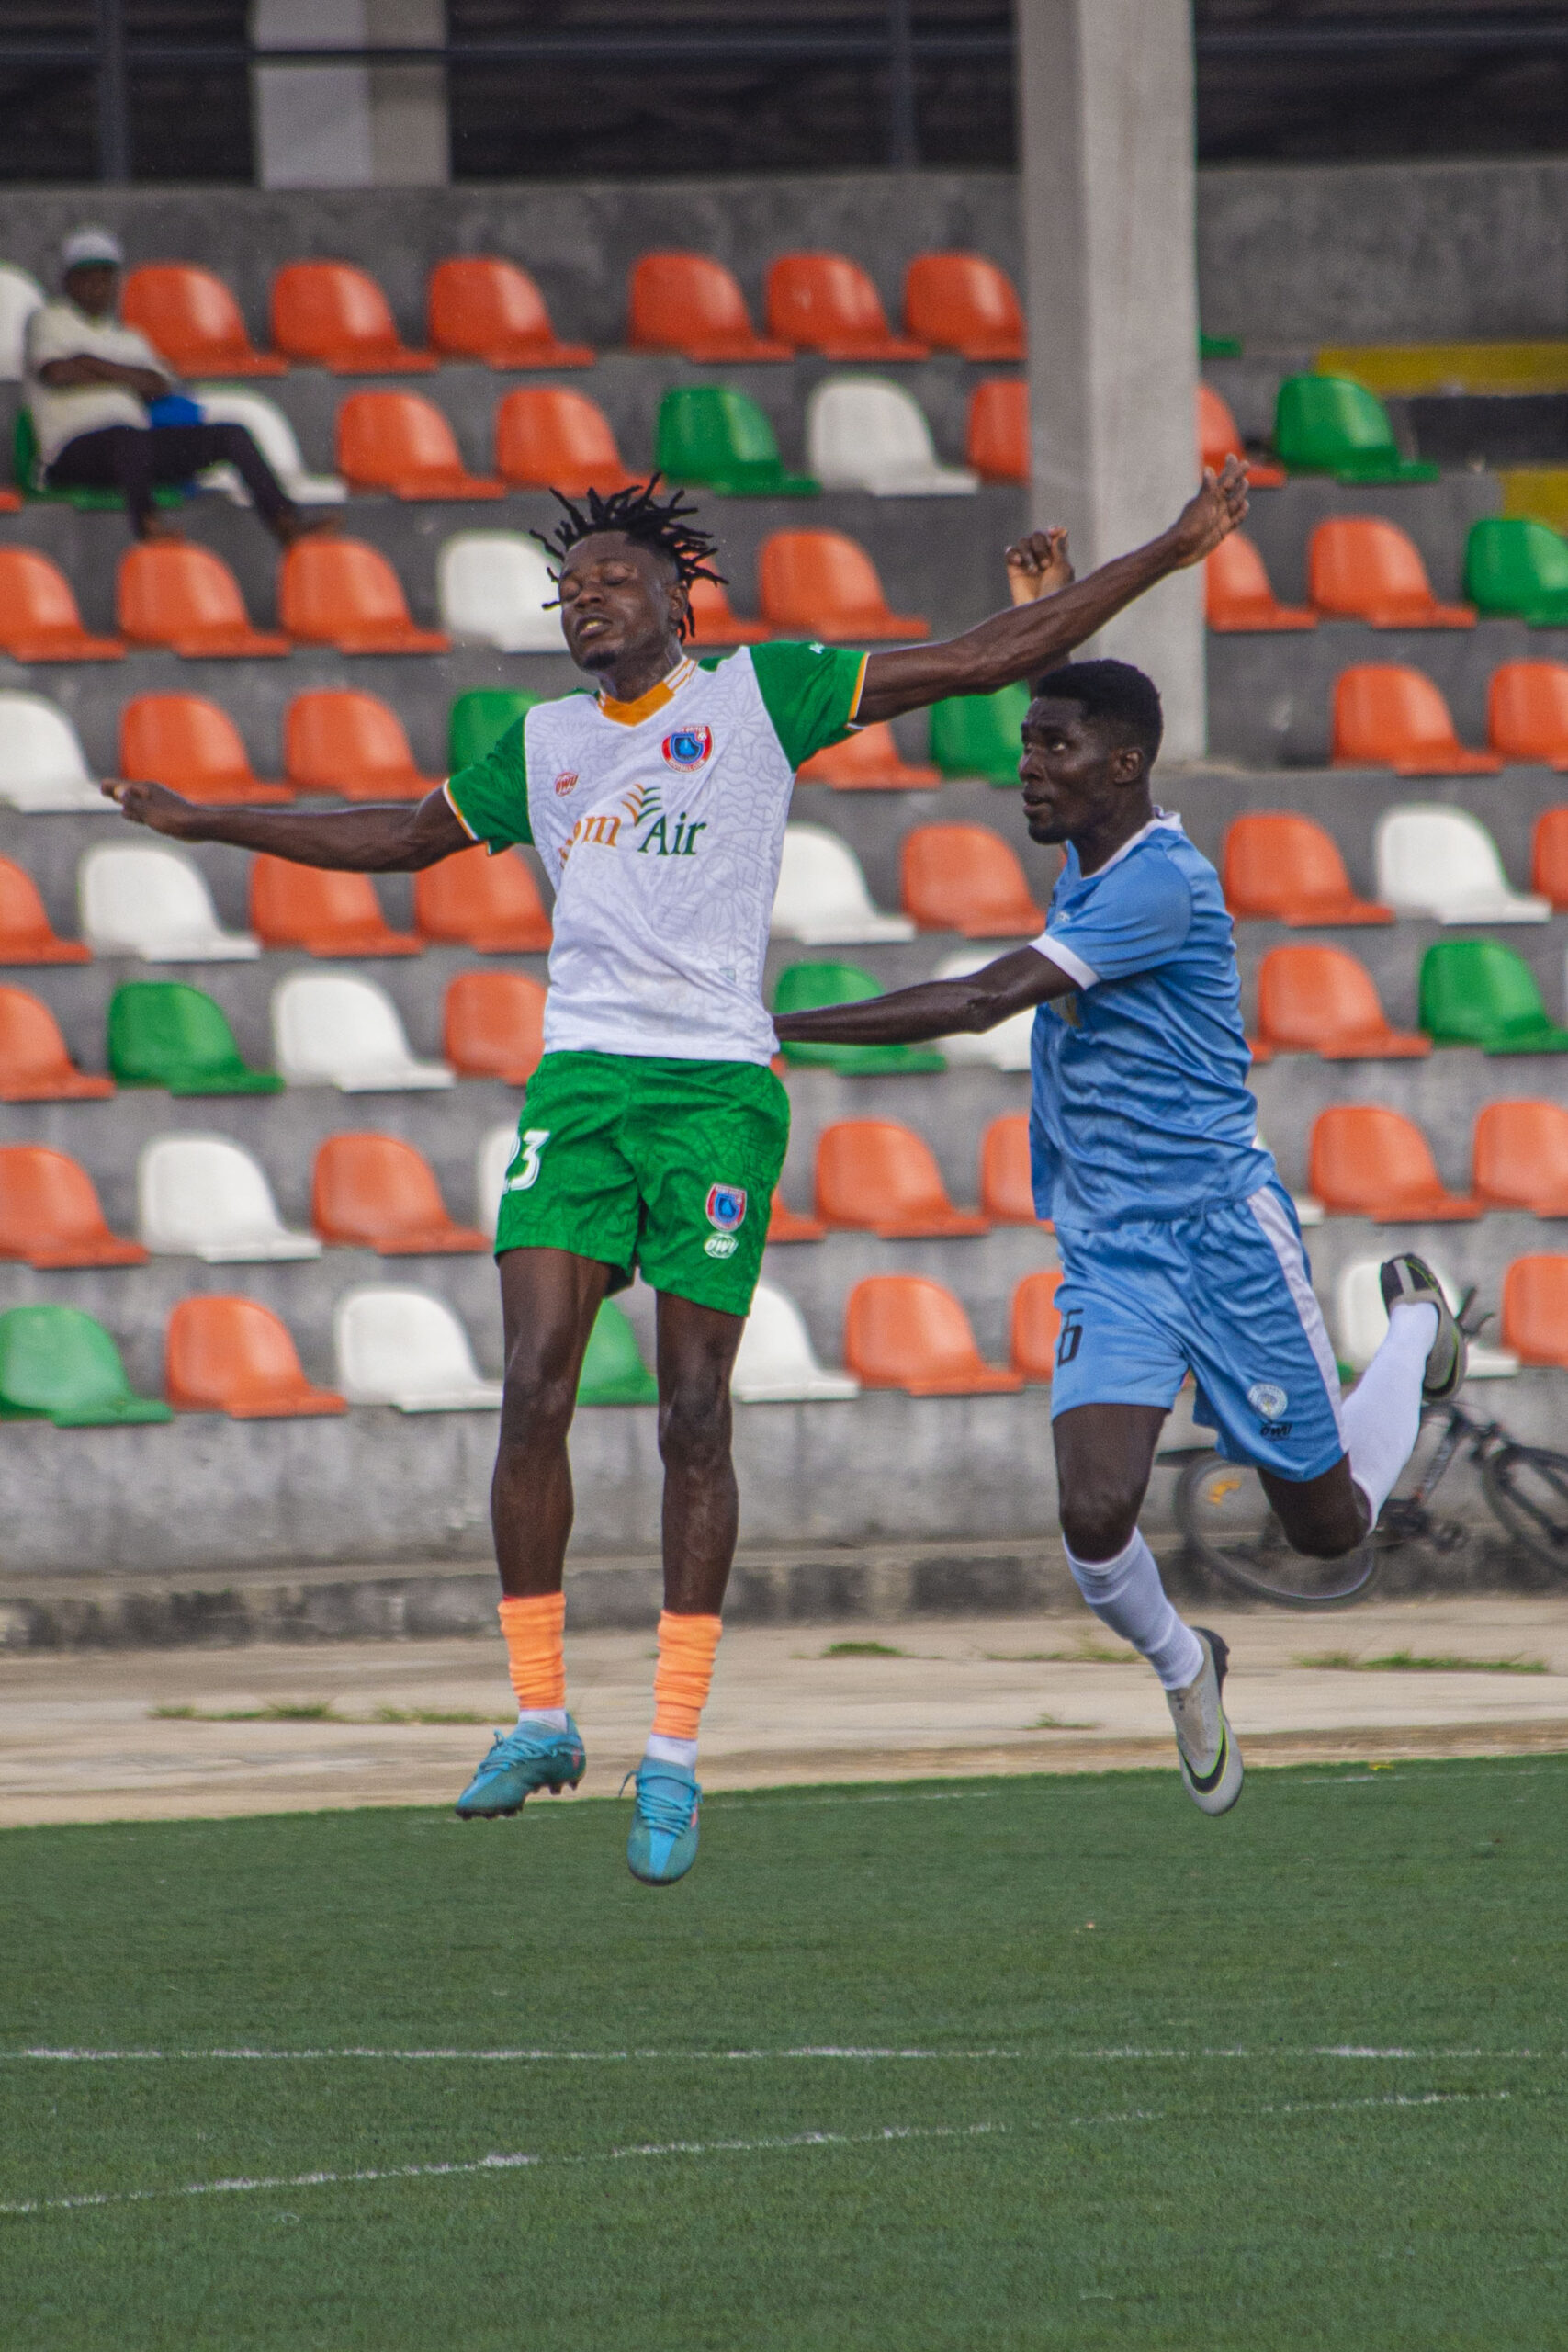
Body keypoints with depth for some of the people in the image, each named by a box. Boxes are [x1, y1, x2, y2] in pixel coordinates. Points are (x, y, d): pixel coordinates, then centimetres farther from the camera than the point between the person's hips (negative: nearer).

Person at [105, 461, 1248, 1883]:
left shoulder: (759, 696, 5)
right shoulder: (547, 743, 18)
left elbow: (983, 662, 4)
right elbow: (405, 838, 34)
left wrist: (1163, 556, -1)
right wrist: (204, 823, 36)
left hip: (719, 1085, -3)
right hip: (579, 1082, 3)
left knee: (694, 1418, -3)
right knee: (535, 1394, -11)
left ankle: (675, 1753, 3)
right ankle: (539, 1715, -1)